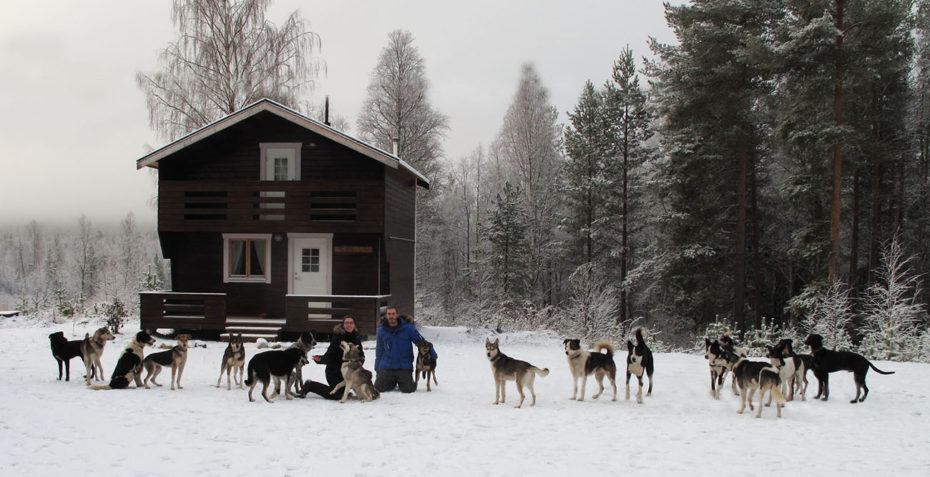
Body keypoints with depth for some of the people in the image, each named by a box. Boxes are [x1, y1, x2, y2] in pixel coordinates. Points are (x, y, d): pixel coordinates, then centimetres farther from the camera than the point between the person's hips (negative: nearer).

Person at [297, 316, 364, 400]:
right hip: (334, 370, -7)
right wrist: (320, 359, -34)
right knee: (337, 395, -9)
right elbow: (329, 355, -16)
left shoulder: (357, 338, 2)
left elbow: (361, 354, 8)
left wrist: (360, 360, -14)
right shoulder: (337, 337, -16)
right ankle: (310, 385, 8)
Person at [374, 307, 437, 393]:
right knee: (378, 388, -9)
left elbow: (421, 341, 4)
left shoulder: (408, 328, -3)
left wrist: (432, 352, -8)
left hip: (404, 367, -2)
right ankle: (393, 383, 24)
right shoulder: (381, 330, 6)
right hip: (386, 367, 2)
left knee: (407, 389, -15)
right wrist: (377, 368, 17)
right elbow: (379, 350, 17)